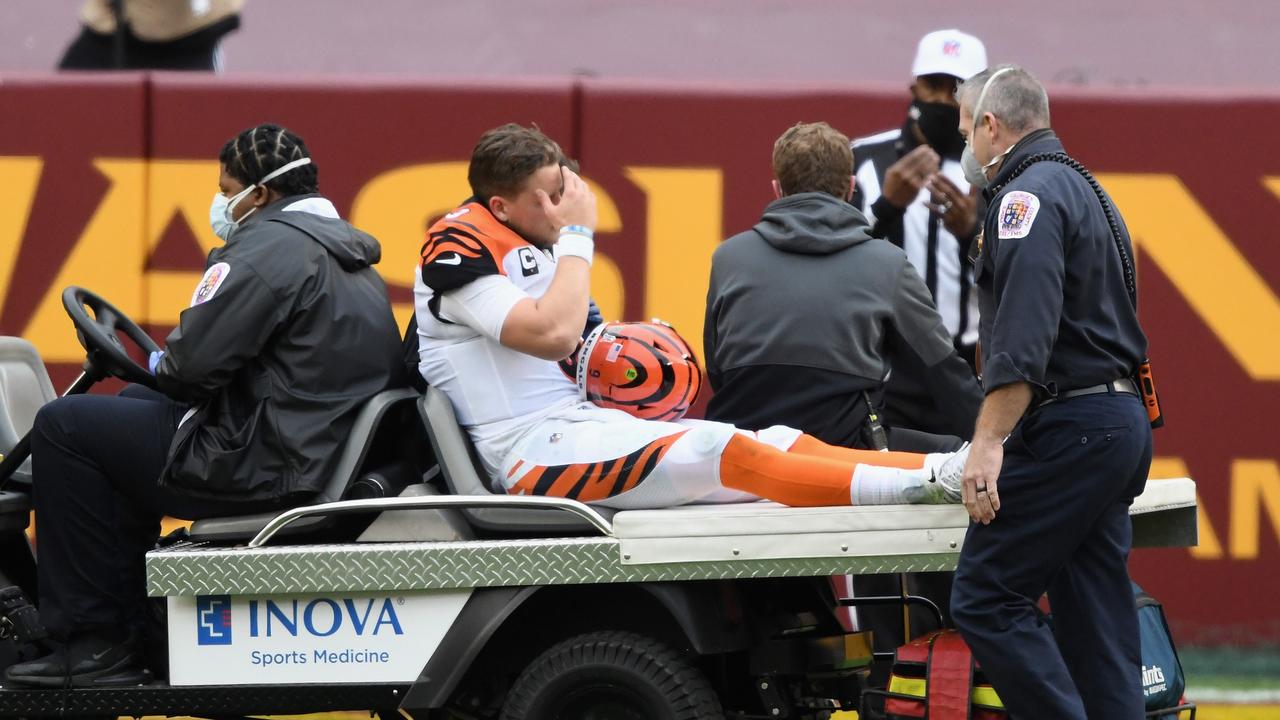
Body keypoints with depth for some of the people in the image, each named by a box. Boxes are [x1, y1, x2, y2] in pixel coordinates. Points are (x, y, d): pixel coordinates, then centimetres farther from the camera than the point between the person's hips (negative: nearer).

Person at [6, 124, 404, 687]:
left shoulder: (270, 245, -15)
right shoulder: (345, 250, 19)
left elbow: (196, 357, -21)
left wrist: (159, 365, 2)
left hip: (268, 464, -11)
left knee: (63, 428, -5)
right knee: (133, 404, 30)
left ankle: (96, 643, -3)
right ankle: (131, 611, 27)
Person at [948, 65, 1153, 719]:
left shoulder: (1028, 194, -10)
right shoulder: (1083, 187, 23)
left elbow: (1023, 340, -22)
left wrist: (989, 442, -26)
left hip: (1067, 430, -10)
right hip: (1120, 421, 10)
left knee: (985, 601, -11)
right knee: (1094, 616, 7)